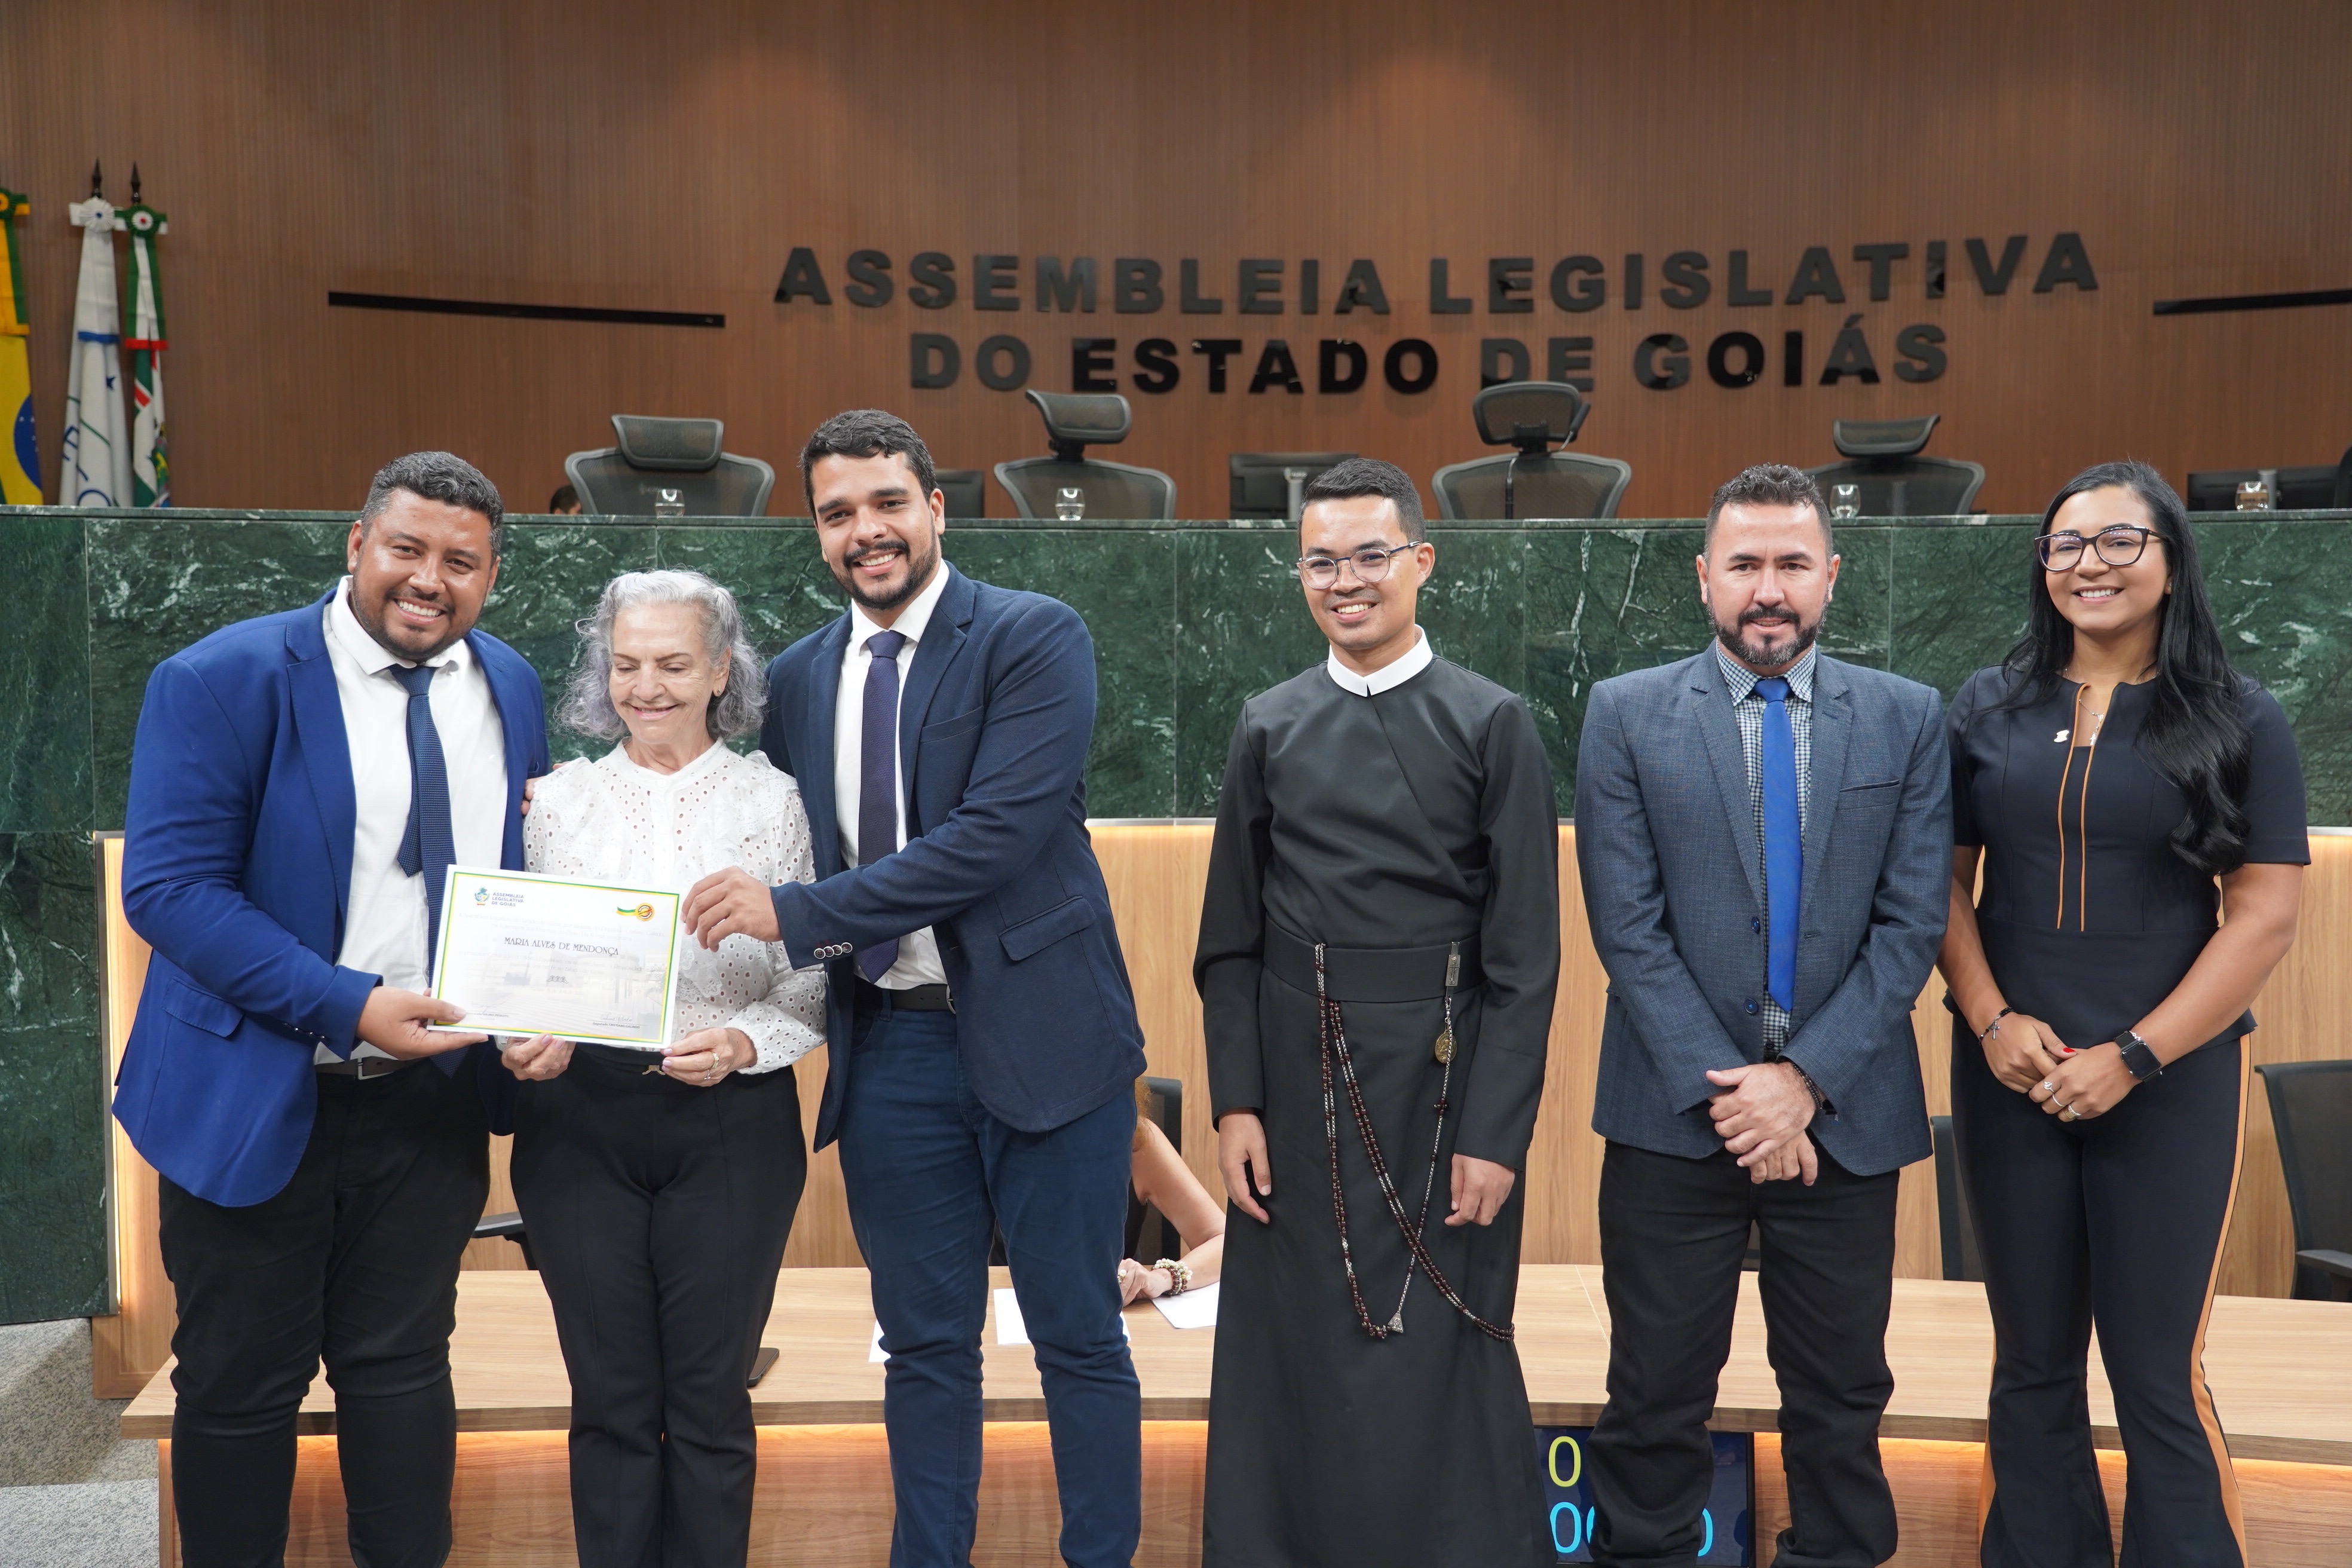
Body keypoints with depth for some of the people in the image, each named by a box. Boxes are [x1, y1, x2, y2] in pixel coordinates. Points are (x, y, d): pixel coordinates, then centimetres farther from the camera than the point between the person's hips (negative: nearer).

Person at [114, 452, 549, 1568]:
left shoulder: (512, 690, 4)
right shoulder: (222, 680, -12)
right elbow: (168, 886, -17)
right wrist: (350, 1007, -25)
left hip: (433, 1093, 4)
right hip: (257, 1097, -4)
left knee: (403, 1370, 16)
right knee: (241, 1387, 11)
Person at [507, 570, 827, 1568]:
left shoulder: (771, 799, 2)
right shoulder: (560, 801, 7)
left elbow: (810, 989, 2)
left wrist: (742, 1044, -16)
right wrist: (527, 1043, -11)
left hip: (731, 1122, -1)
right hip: (578, 1121, 2)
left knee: (709, 1401, 5)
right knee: (610, 1400, 8)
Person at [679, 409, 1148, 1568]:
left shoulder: (1036, 639, -8)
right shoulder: (797, 679, 9)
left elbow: (998, 833, -20)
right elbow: (791, 860, 16)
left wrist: (798, 912, -20)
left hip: (1037, 1033, -4)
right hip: (888, 1047, 4)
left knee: (1079, 1340, 8)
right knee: (925, 1346, 15)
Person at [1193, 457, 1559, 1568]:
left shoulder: (1492, 724, -3)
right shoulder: (1269, 728, 6)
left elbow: (1525, 956, -5)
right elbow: (1230, 941, 7)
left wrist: (1495, 1134, -9)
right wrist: (1235, 1102, 0)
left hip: (1438, 1086, -2)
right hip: (1296, 1091, 3)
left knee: (1441, 1357, 7)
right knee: (1294, 1350, 11)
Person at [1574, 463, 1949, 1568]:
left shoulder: (1908, 719, 4)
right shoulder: (1626, 715, -1)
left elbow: (1912, 924, -2)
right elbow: (1627, 927, -6)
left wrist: (1804, 1079, -11)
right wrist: (1724, 1091, -12)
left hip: (1843, 1113, 2)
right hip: (1676, 1115, -1)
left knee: (1840, 1397, 14)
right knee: (1655, 1396, 9)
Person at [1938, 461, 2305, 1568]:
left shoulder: (2241, 722, -1)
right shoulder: (1990, 709, 5)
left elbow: (2264, 916, -4)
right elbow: (1945, 882, 6)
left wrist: (2133, 1057, -11)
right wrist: (1992, 1022, -8)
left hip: (2168, 1084, -2)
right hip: (2009, 1075, 2)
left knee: (2159, 1378, 2)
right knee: (2032, 1363, 11)